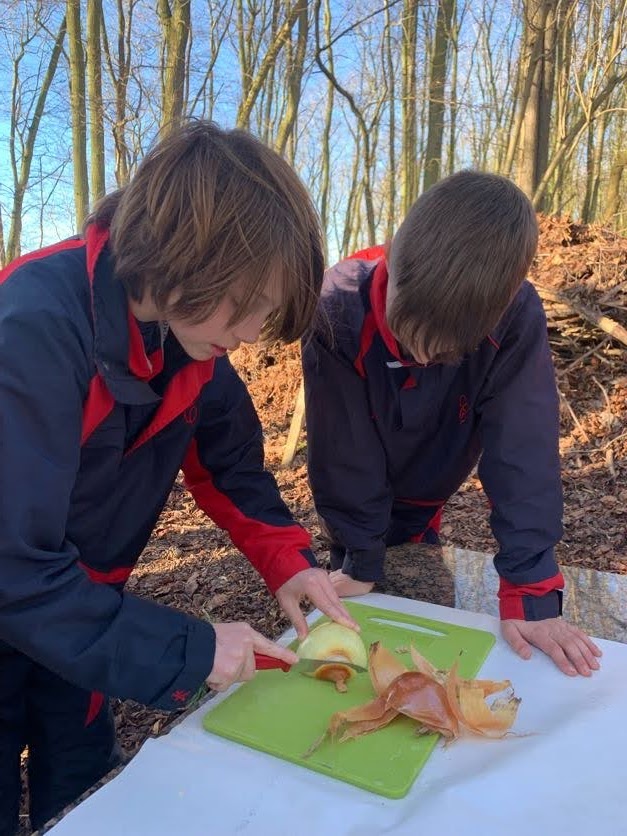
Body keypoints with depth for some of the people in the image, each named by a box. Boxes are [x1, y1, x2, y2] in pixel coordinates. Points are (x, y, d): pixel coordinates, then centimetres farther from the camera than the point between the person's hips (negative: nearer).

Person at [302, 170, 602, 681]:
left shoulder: (516, 318, -33)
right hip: (355, 505, -1)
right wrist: (360, 563, -20)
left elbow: (523, 449, -32)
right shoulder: (340, 312, -36)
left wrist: (531, 592, -33)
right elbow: (343, 449, -28)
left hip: (423, 503, 1)